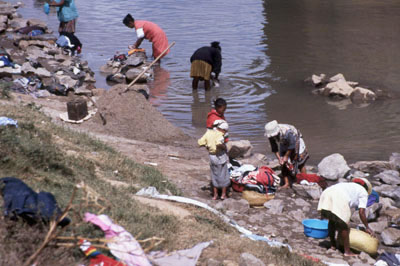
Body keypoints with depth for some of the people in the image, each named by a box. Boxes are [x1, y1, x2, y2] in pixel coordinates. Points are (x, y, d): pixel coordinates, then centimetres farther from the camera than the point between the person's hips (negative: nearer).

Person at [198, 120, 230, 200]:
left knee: (214, 175, 18)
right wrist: (224, 147, -16)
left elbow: (200, 143, 0)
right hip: (220, 156, -5)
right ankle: (223, 194, 16)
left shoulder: (208, 133, 2)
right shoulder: (219, 134, -15)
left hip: (211, 156, 6)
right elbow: (219, 143, -34)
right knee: (224, 175, 10)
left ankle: (215, 194, 23)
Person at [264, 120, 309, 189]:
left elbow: (291, 145, -29)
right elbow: (274, 148, -13)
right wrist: (279, 158, -22)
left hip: (295, 141, -5)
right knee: (283, 164, -6)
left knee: (300, 162, -5)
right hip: (284, 144, 5)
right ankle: (286, 183, -3)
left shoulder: (287, 131, -42)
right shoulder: (271, 135, -26)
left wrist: (286, 156, -23)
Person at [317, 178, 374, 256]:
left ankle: (333, 244, 35)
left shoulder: (348, 186, 41)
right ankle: (347, 251, 8)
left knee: (332, 221, 25)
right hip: (339, 199, -7)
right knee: (343, 225, 4)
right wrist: (367, 228, 21)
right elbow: (361, 212, 12)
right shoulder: (363, 192, 22)